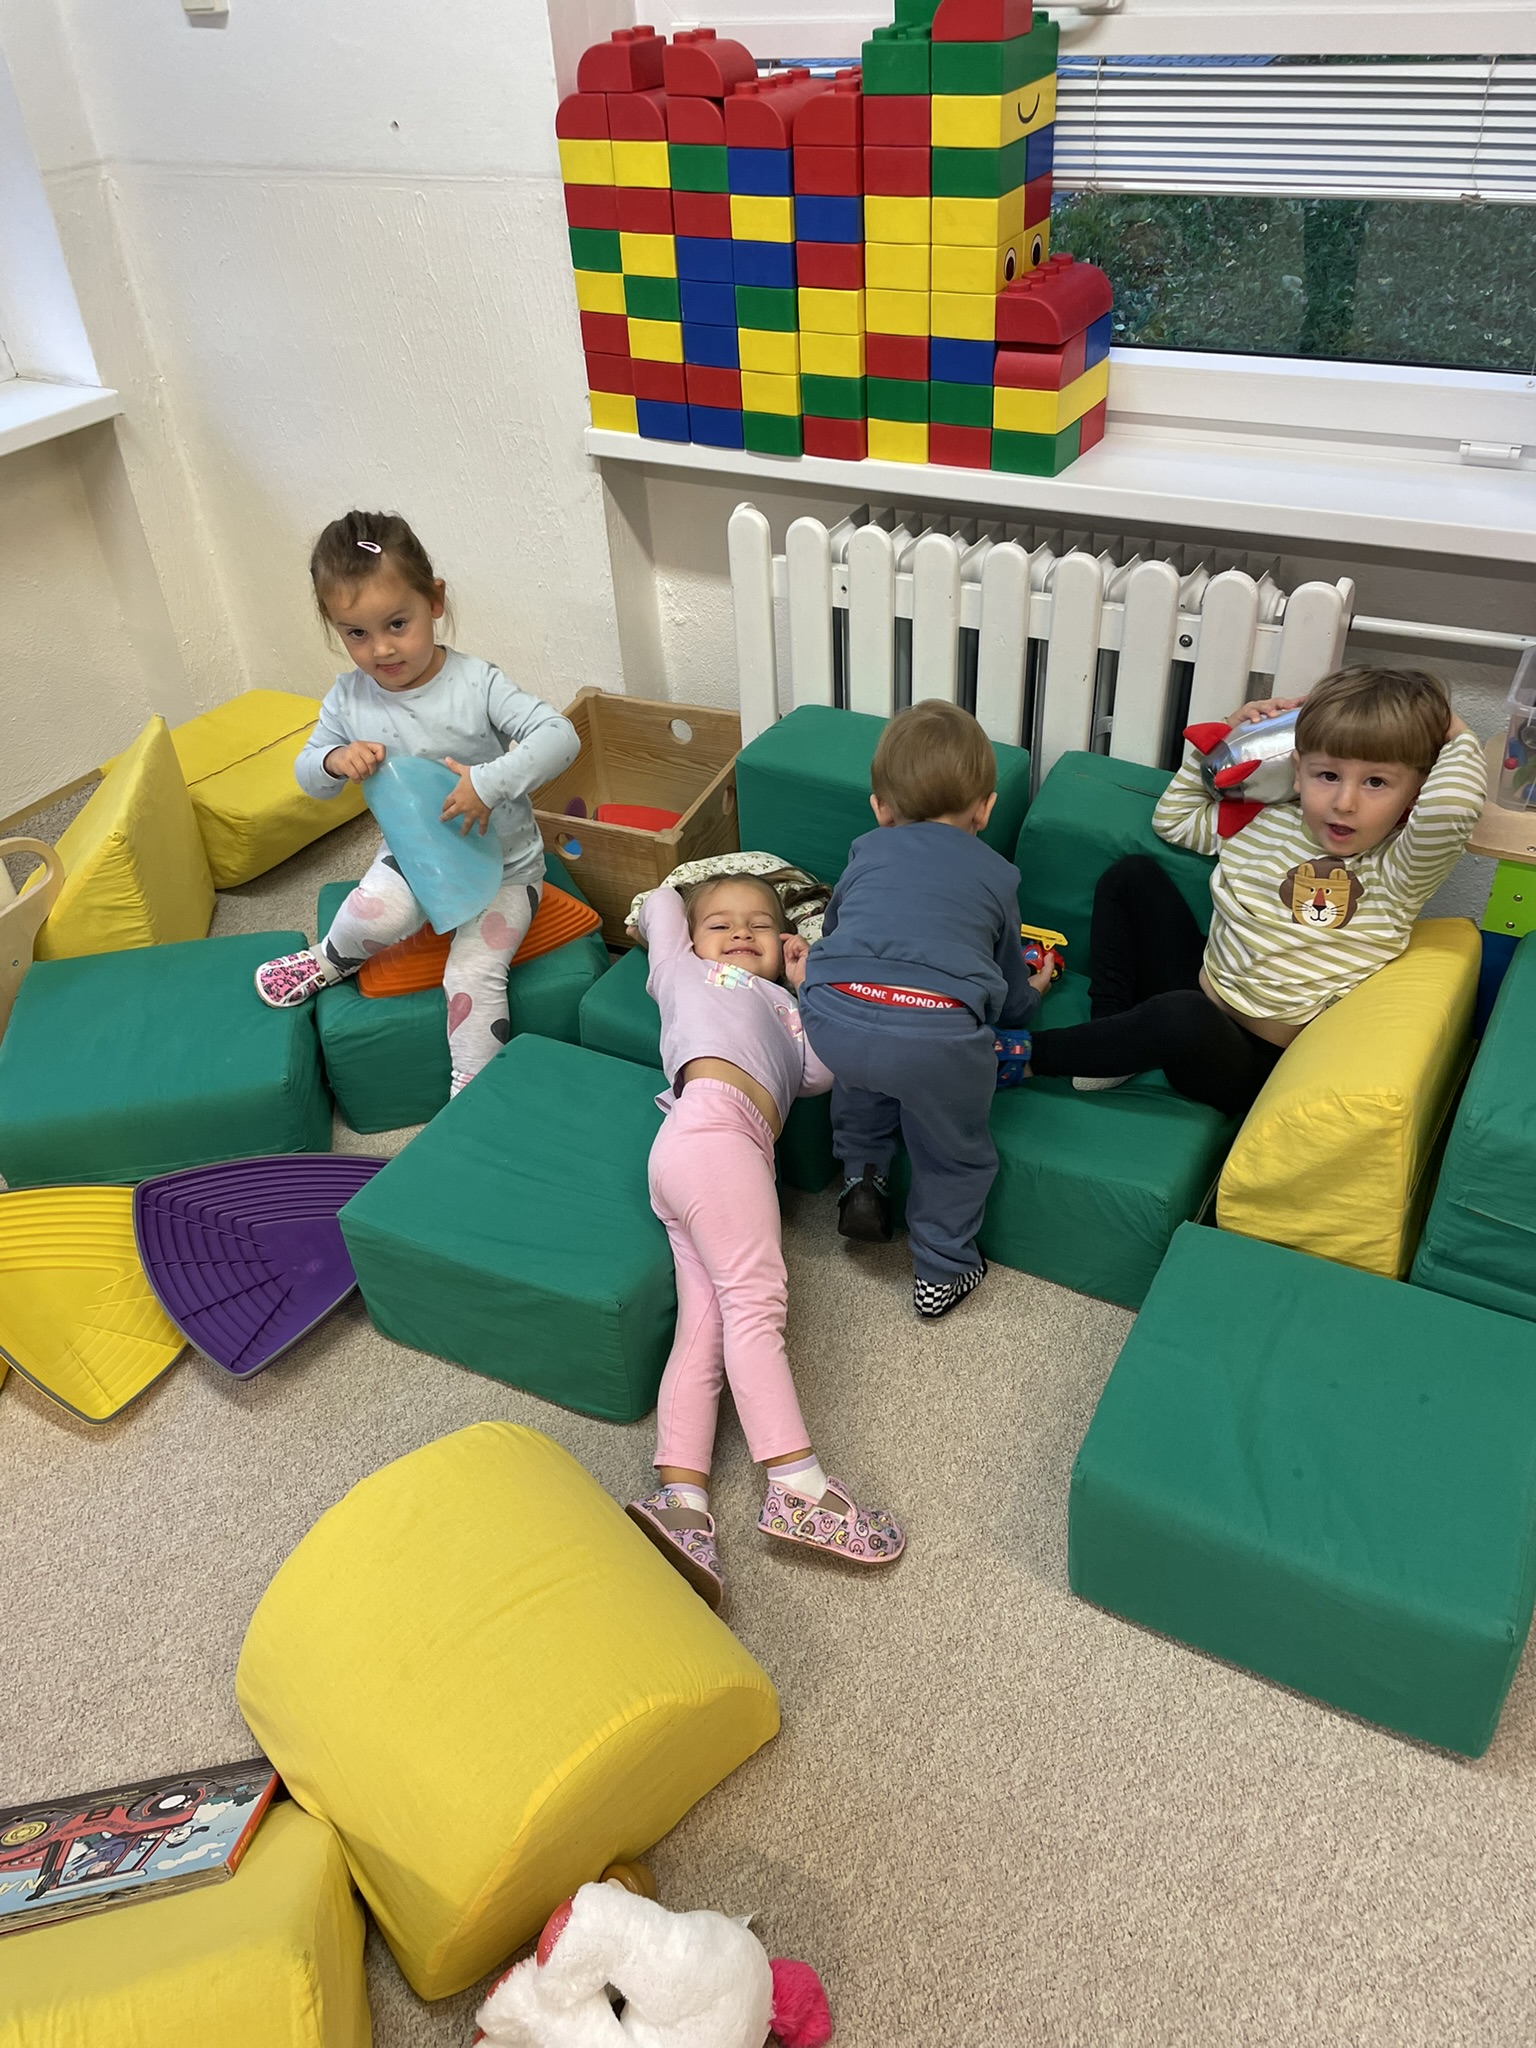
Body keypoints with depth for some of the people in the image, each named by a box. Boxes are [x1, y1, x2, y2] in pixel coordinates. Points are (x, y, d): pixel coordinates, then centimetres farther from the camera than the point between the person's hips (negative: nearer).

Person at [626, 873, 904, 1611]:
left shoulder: (777, 1006, 38)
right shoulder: (682, 969, 24)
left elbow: (819, 1072, 19)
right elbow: (660, 900, 37)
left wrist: (806, 985, 25)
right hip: (711, 1125, -7)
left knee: (703, 1325, -9)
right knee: (755, 1301, -20)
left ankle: (681, 1498, -19)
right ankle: (798, 1488, -29)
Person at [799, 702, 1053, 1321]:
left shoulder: (867, 852, 28)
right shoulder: (995, 874, 26)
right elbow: (1009, 991, 33)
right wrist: (1032, 992, 57)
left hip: (831, 1014, 2)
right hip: (938, 1034, -2)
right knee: (954, 1153, 24)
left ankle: (861, 1176, 37)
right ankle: (941, 1272, 37)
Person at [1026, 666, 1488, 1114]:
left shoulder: (1395, 874, -13)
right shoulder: (1263, 823, 6)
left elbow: (1450, 808, -36)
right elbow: (1173, 817, 24)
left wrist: (1456, 736, -15)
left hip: (1256, 1063, -7)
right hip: (1198, 991, 7)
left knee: (1183, 1018, -41)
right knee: (1132, 875, 9)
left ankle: (1029, 1052, -19)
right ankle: (1110, 1034, -3)